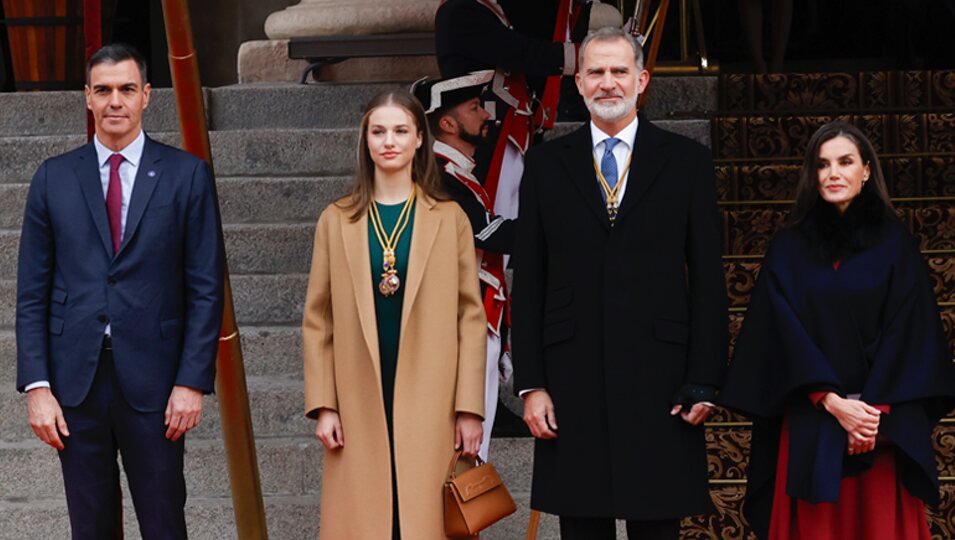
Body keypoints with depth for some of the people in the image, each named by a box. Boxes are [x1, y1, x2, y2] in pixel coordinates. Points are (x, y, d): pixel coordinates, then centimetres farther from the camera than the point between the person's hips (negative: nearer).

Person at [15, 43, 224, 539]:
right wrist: (36, 385, -2)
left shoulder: (186, 175, 2)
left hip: (153, 382, -2)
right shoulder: (53, 178, 7)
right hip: (75, 381, 2)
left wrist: (192, 381, -7)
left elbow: (206, 288, 0)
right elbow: (32, 292, 6)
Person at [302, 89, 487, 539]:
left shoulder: (449, 218, 5)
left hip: (430, 406, -1)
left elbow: (470, 316, 3)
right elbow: (317, 320, 7)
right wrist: (323, 406, 0)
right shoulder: (337, 220, 8)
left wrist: (469, 408, -3)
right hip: (359, 405, 1)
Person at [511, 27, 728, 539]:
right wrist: (530, 382, 0)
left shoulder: (686, 160, 5)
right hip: (572, 380, 1)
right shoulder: (546, 163, 8)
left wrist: (705, 379, -3)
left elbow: (707, 279, 3)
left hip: (658, 377, -1)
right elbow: (528, 280, 7)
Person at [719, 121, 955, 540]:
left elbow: (907, 331, -1)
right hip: (810, 423, 0)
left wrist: (877, 410, -12)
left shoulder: (894, 242, 5)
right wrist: (833, 402, -12)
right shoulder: (789, 247, 6)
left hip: (885, 422, 0)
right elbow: (785, 332, -1)